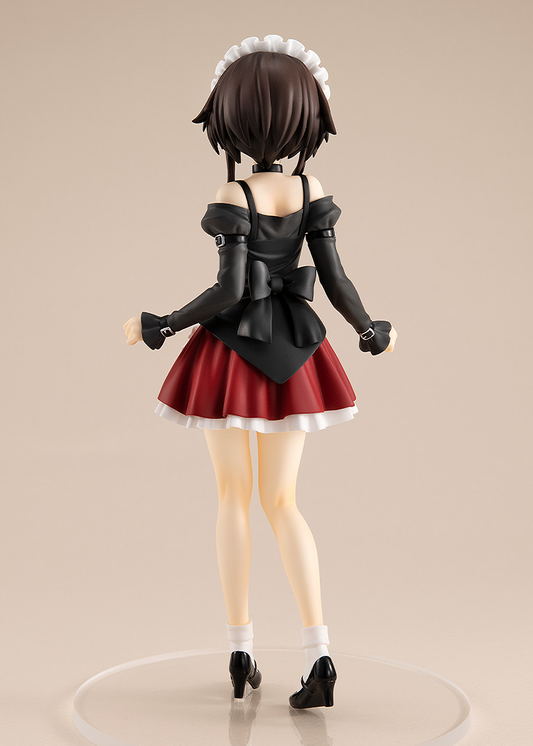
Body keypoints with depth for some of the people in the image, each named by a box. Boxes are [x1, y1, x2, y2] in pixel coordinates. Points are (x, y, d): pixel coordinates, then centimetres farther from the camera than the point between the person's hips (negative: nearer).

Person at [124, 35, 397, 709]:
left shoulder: (234, 197, -13)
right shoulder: (312, 190, -1)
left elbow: (229, 289, -17)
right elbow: (334, 278, -2)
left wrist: (156, 327, -7)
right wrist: (372, 333, 13)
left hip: (232, 348, -3)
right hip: (291, 355, 3)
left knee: (233, 496, 11)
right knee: (282, 502, 10)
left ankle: (241, 654, 15)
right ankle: (318, 655, -3)